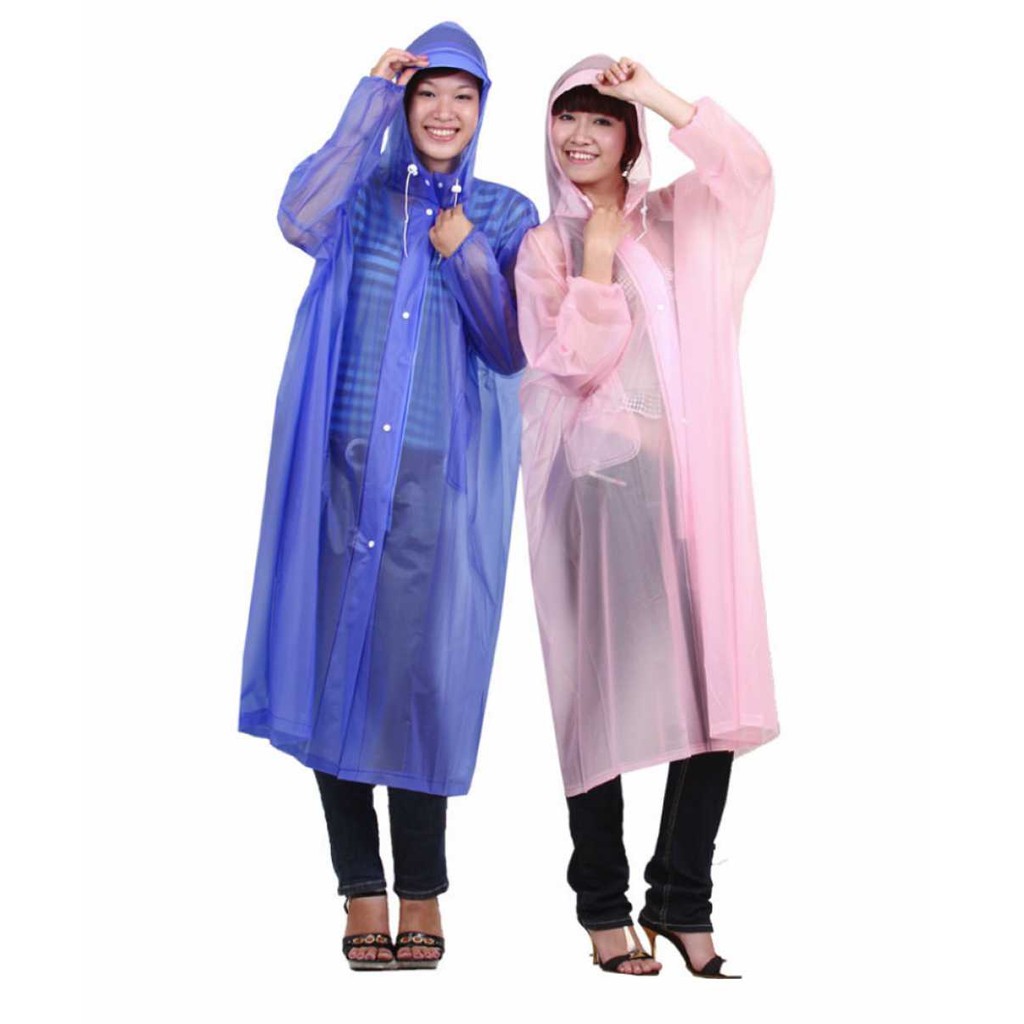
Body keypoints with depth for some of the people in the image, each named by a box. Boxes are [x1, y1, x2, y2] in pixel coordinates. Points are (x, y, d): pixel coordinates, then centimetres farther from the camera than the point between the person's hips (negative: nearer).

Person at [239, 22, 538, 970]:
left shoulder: (506, 215, 8)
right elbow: (299, 223, -17)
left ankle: (422, 891, 13)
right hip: (343, 464, 1)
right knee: (336, 665, 1)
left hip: (442, 475, -1)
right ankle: (361, 886, 13)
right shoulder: (363, 195, 7)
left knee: (425, 672, -1)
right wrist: (370, 105, -11)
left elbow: (509, 352, 2)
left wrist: (467, 256, -11)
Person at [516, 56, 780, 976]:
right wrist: (596, 254, -8)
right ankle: (604, 903, 10)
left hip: (690, 475, 2)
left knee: (713, 681, -5)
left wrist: (655, 93, -6)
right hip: (598, 478, -2)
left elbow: (751, 170, -5)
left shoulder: (679, 222, 15)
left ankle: (684, 900, 6)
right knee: (602, 683, -3)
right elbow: (577, 364, -4)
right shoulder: (545, 245, 9)